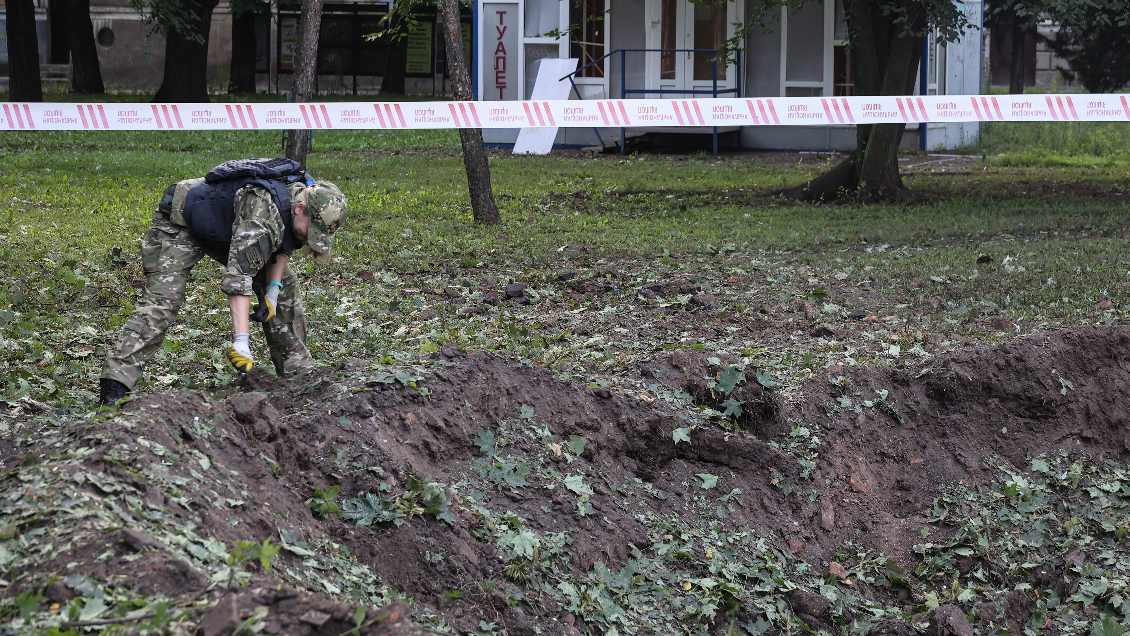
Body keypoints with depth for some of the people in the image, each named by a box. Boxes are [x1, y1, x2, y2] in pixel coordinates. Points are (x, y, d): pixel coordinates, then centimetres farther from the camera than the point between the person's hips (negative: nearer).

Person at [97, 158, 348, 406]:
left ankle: (297, 372, 13)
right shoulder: (262, 209, -41)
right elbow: (239, 275, -49)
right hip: (180, 224, -8)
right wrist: (241, 343, -55)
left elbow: (284, 244, 6)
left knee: (285, 286, 3)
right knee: (162, 300, -24)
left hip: (226, 230, 9)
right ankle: (115, 387, -30)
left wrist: (273, 290, -8)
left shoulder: (307, 195, -15)